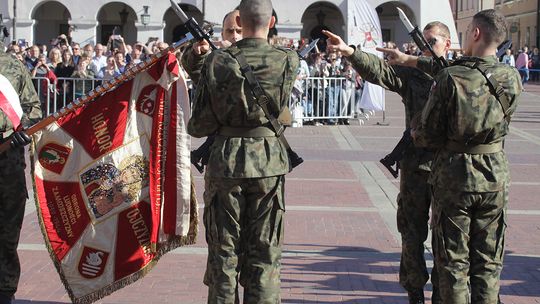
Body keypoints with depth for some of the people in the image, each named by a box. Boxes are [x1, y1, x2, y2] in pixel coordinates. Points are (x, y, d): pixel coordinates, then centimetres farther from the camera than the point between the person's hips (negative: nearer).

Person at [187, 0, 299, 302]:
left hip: (226, 161, 0)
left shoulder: (217, 61, -7)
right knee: (264, 254, 8)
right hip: (269, 162, 0)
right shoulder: (287, 61, -5)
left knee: (223, 253, 9)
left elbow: (200, 126, -5)